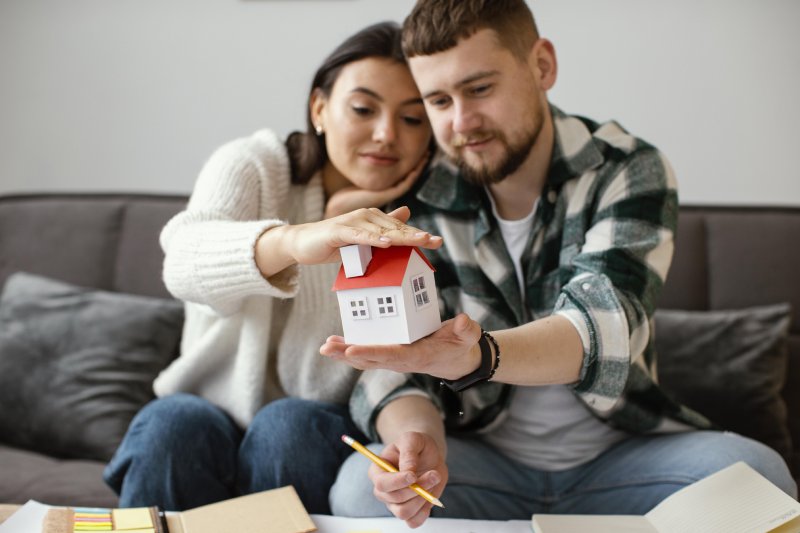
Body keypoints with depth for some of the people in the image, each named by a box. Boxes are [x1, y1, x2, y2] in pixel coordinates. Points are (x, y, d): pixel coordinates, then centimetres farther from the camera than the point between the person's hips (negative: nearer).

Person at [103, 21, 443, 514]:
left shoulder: (414, 220, -5)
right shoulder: (251, 165, -7)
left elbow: (388, 380, -17)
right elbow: (185, 264, -31)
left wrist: (345, 217, -21)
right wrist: (295, 241, -53)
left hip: (322, 437, 1)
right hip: (219, 419, 0)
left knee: (289, 423, -31)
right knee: (174, 422, -31)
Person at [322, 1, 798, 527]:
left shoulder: (630, 171, -10)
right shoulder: (417, 205, -6)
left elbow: (605, 326, -27)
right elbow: (390, 365, -8)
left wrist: (478, 357, -49)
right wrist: (415, 436, -33)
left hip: (621, 453, 0)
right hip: (483, 460, 1)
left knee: (755, 473, -26)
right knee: (363, 487, -27)